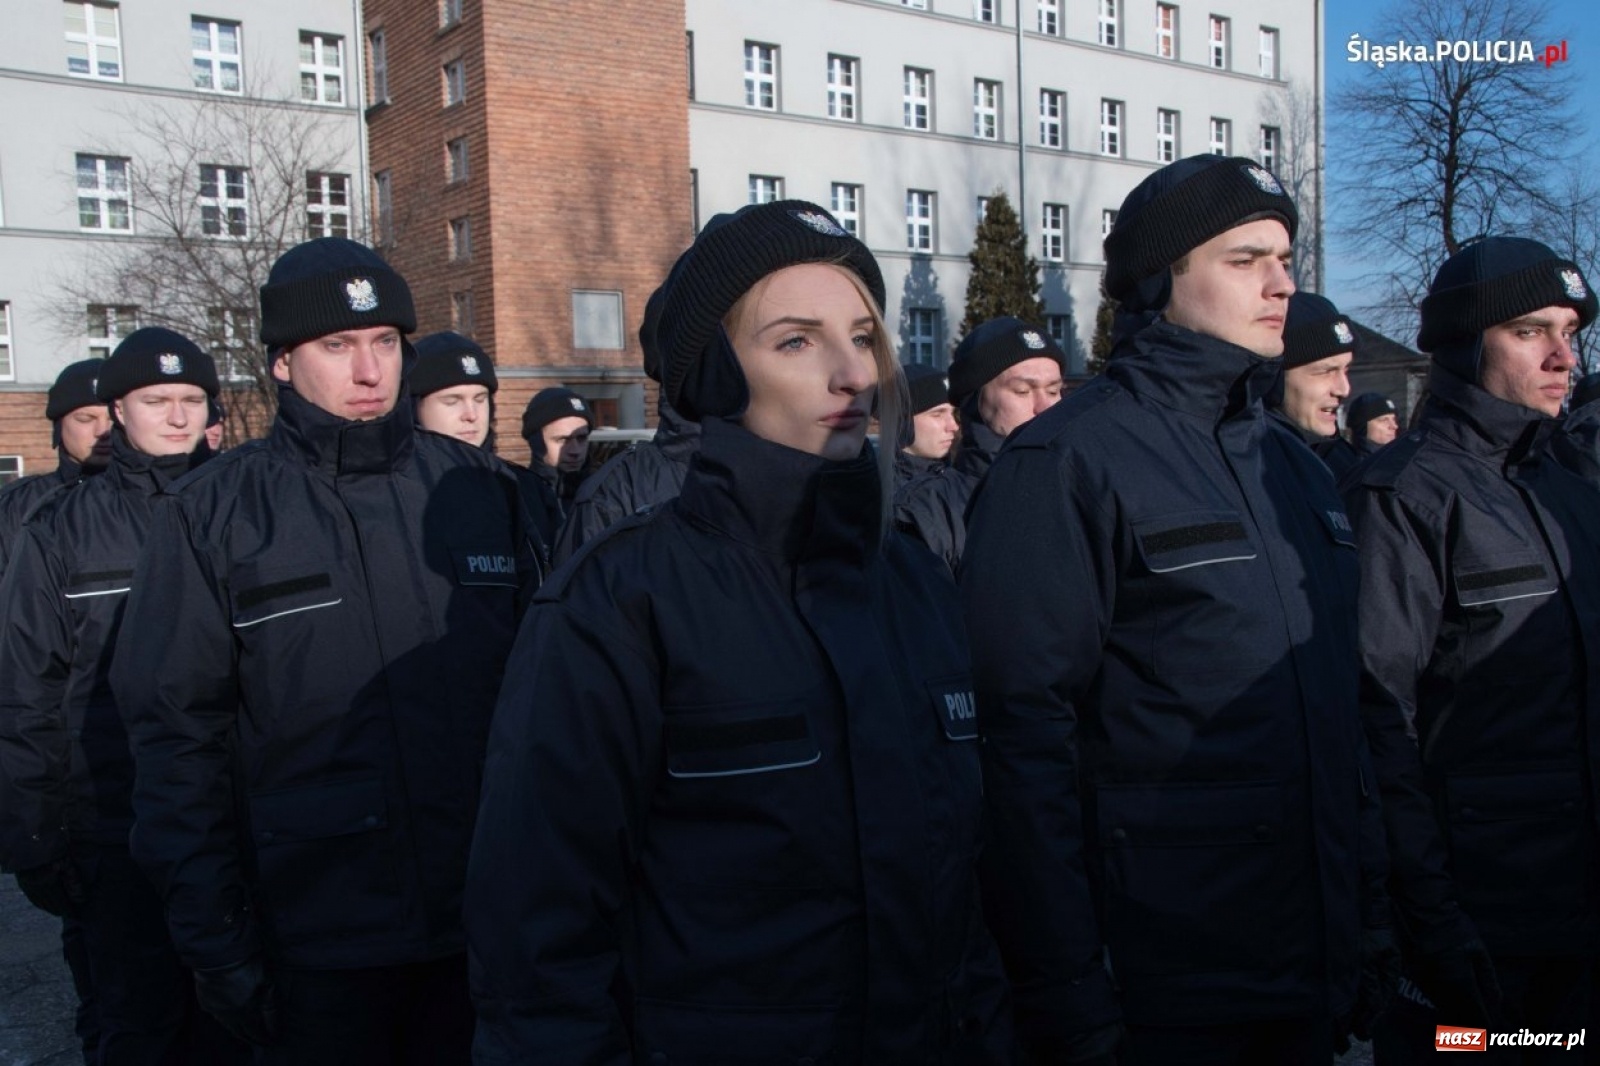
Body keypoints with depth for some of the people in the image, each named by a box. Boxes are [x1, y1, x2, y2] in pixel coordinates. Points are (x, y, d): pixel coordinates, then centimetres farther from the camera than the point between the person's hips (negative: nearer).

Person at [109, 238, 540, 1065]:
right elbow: (179, 742, -4)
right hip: (317, 947, -2)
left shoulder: (478, 489, 2)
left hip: (484, 929, 2)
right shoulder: (212, 515, -3)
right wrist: (218, 945, -5)